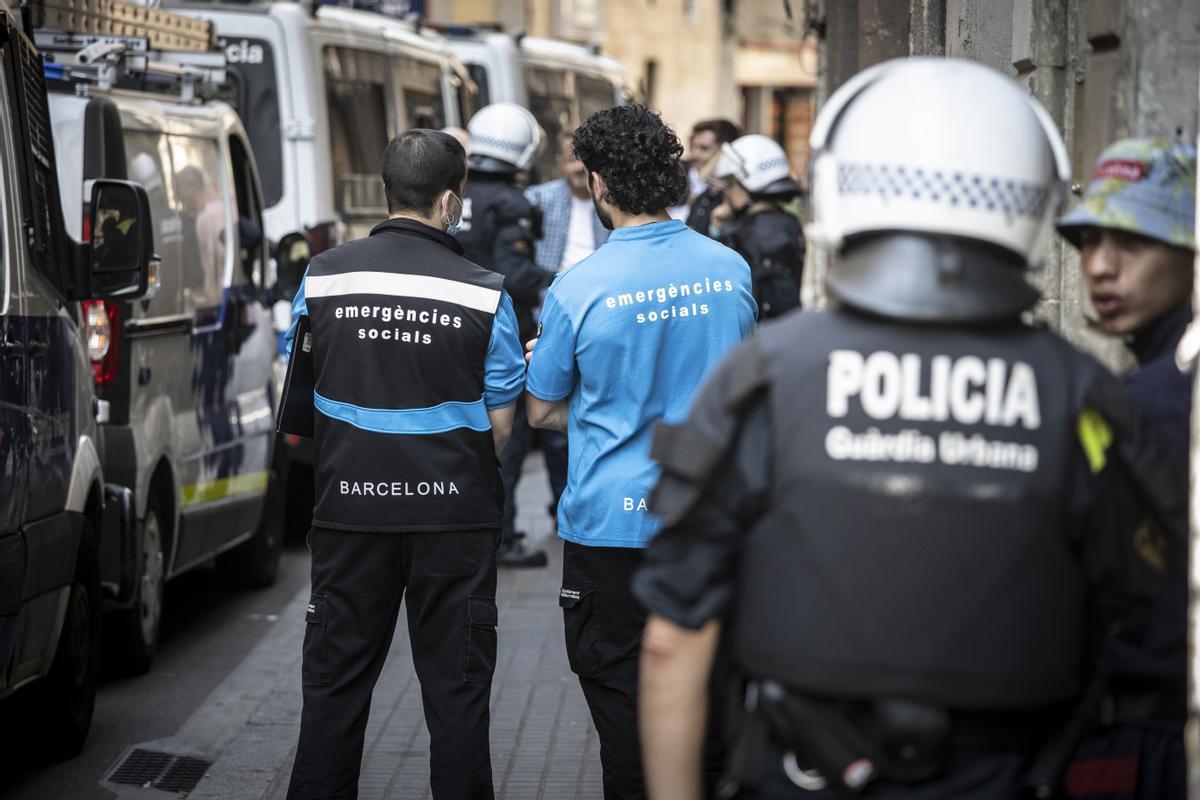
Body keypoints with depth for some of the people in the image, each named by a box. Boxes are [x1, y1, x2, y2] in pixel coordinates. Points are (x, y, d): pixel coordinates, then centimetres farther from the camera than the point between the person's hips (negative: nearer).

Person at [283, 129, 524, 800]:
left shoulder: (323, 276, -3)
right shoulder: (483, 293, -10)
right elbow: (500, 424, -4)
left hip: (350, 510, 2)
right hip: (454, 513, -2)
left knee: (335, 676, 12)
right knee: (456, 684, 8)